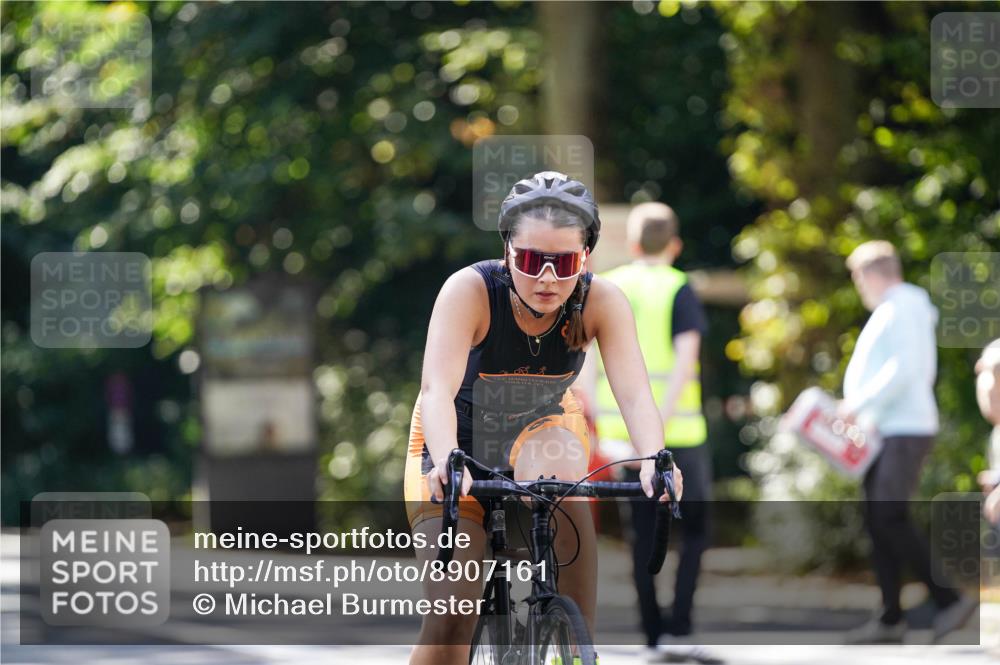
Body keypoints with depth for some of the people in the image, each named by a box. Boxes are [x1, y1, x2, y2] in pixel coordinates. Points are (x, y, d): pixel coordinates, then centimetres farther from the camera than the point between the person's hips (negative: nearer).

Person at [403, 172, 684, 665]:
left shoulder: (601, 302, -25)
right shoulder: (469, 290, -31)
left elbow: (633, 392, -36)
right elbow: (438, 388, -43)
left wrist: (654, 459, -57)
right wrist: (447, 460, -63)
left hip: (540, 428, 2)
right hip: (458, 437, -2)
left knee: (560, 482, -36)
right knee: (450, 621, -14)